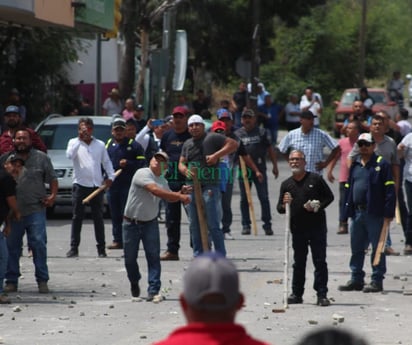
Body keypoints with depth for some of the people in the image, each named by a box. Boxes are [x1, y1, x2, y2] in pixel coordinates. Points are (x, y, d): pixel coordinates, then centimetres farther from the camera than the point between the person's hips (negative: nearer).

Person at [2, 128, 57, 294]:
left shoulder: (41, 158, 8)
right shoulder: (6, 159, 10)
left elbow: (52, 179, 10)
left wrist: (52, 195, -5)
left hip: (35, 210, -2)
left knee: (39, 244, -6)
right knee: (11, 246, 4)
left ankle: (42, 280, 0)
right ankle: (11, 280, 13)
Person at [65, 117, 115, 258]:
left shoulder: (100, 145, 11)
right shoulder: (74, 142, 4)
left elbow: (106, 162, 16)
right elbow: (70, 155, -16)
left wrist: (110, 177, 1)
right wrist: (80, 139, -17)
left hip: (97, 185, 2)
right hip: (80, 185, -2)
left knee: (98, 217, 5)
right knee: (77, 217, -1)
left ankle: (101, 248, 8)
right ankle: (74, 248, 1)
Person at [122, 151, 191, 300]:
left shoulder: (162, 181, 6)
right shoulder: (142, 174, -17)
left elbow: (169, 197, 23)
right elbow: (155, 190, -30)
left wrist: (180, 193, -1)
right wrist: (180, 196, -34)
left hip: (150, 223, 4)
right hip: (131, 223, -4)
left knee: (154, 257, -9)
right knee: (130, 258, 8)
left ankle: (153, 291, -10)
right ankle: (134, 282, 36)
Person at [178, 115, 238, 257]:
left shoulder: (212, 138, -2)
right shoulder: (187, 144, 18)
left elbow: (233, 144, -7)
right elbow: (181, 163, 17)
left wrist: (216, 155, -15)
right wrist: (185, 171, -6)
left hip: (209, 187, -7)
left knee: (213, 225, -9)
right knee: (194, 225, 10)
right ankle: (198, 255, 19)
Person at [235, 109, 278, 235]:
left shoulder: (262, 132, 7)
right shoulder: (237, 134, 9)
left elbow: (270, 150, 9)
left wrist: (275, 166, 4)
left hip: (259, 169, -1)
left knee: (264, 198, -3)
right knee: (244, 199, 5)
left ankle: (267, 225, 2)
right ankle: (245, 225, 13)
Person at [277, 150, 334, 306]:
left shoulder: (316, 179, 1)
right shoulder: (286, 185, 9)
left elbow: (329, 196, 6)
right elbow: (279, 209, 11)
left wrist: (318, 205, -11)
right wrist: (284, 204, -12)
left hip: (317, 227, -3)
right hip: (297, 228, 3)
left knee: (320, 261, -3)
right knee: (298, 262, 9)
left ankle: (322, 294, -1)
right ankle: (297, 293, 18)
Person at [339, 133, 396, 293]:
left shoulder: (381, 164, -4)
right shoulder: (354, 164, 14)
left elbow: (389, 190, -8)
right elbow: (349, 188, 18)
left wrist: (388, 213, -14)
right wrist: (348, 210, 11)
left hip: (374, 214, -7)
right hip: (357, 213, 7)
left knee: (377, 248, -1)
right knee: (356, 248, 11)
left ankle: (377, 281, 4)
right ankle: (356, 279, 19)